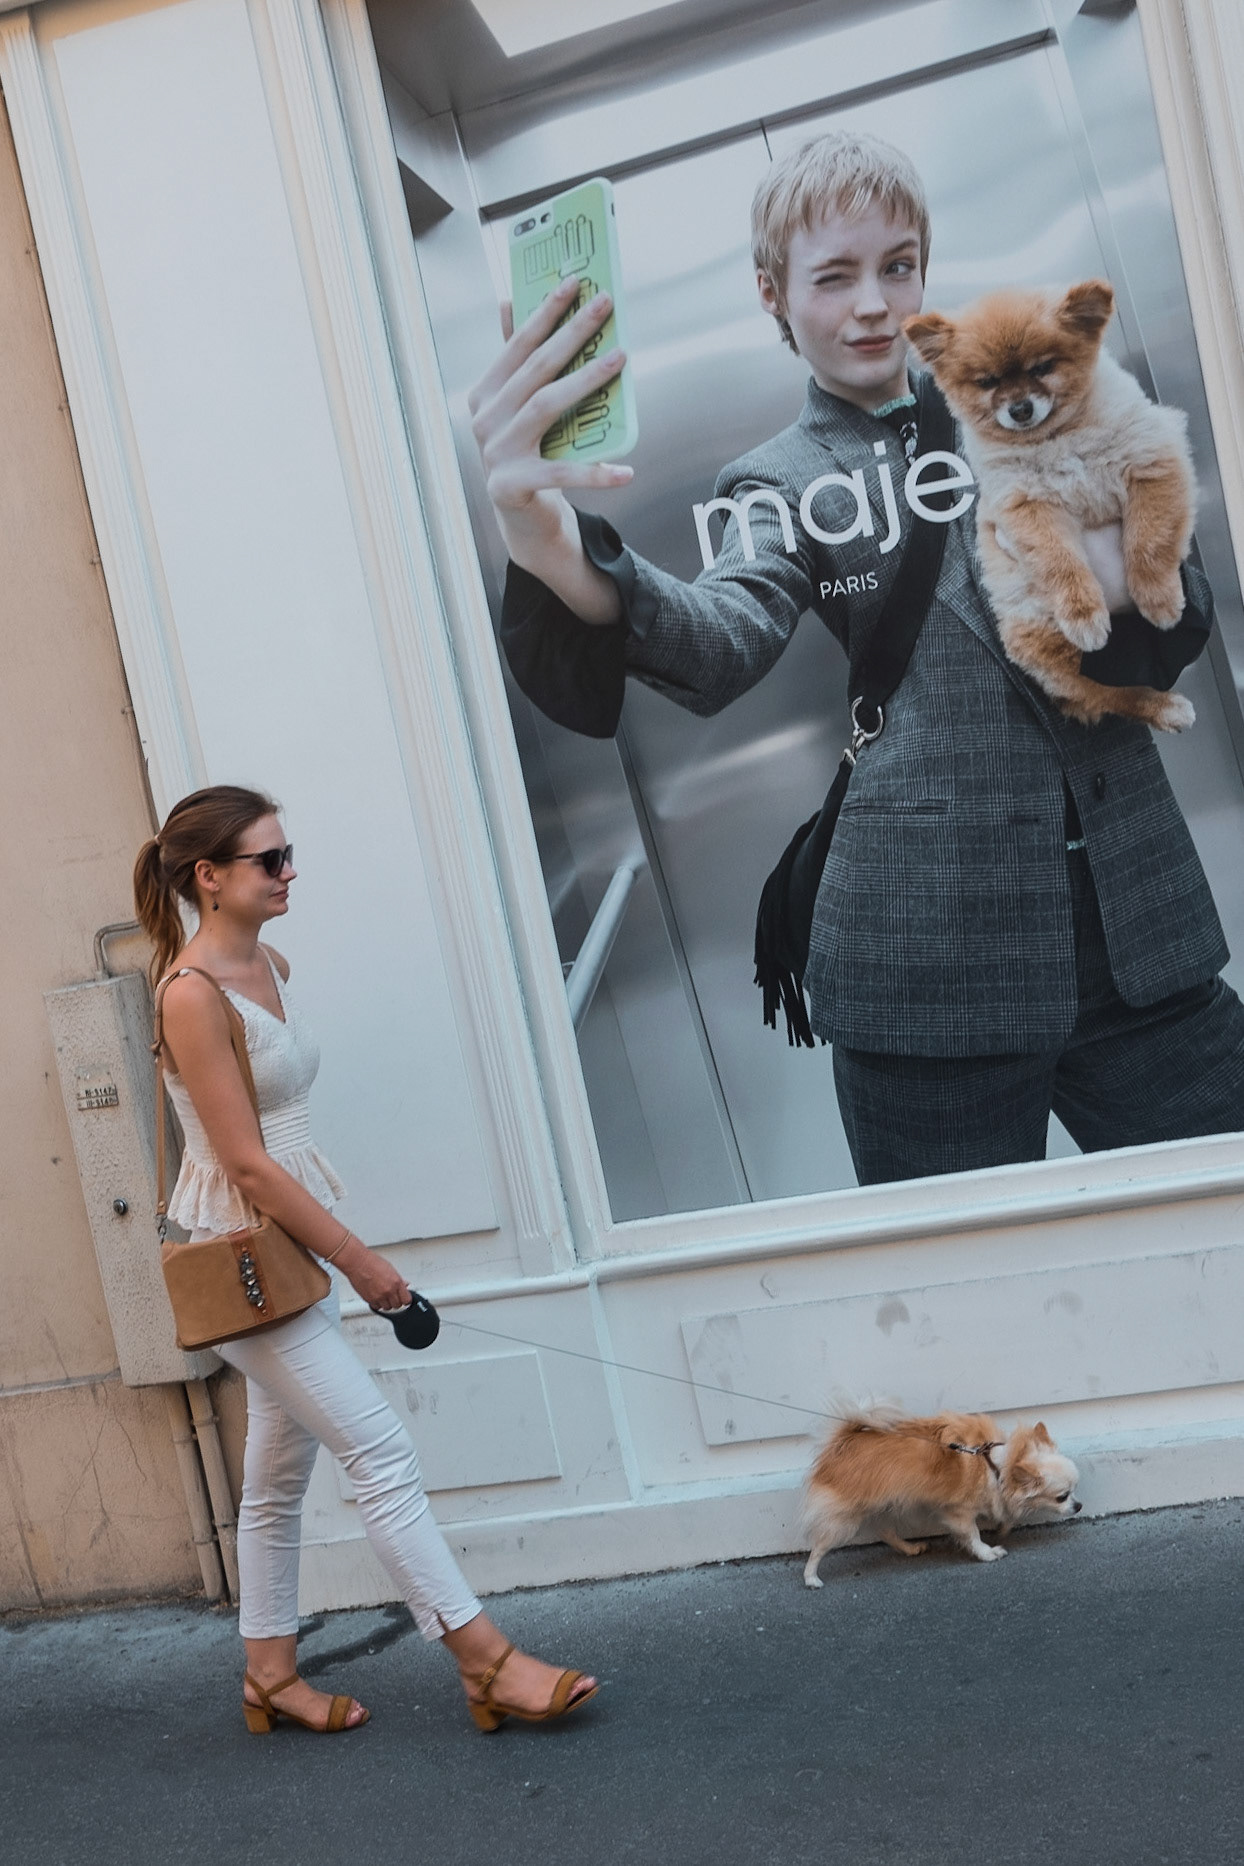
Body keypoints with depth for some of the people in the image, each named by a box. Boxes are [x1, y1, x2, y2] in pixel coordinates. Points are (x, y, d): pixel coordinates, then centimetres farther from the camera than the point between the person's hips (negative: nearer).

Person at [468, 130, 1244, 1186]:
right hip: (936, 958, -3)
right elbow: (728, 640, -20)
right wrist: (560, 559, -43)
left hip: (1142, 929, 3)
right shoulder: (782, 487, 4)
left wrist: (1122, 580, -9)